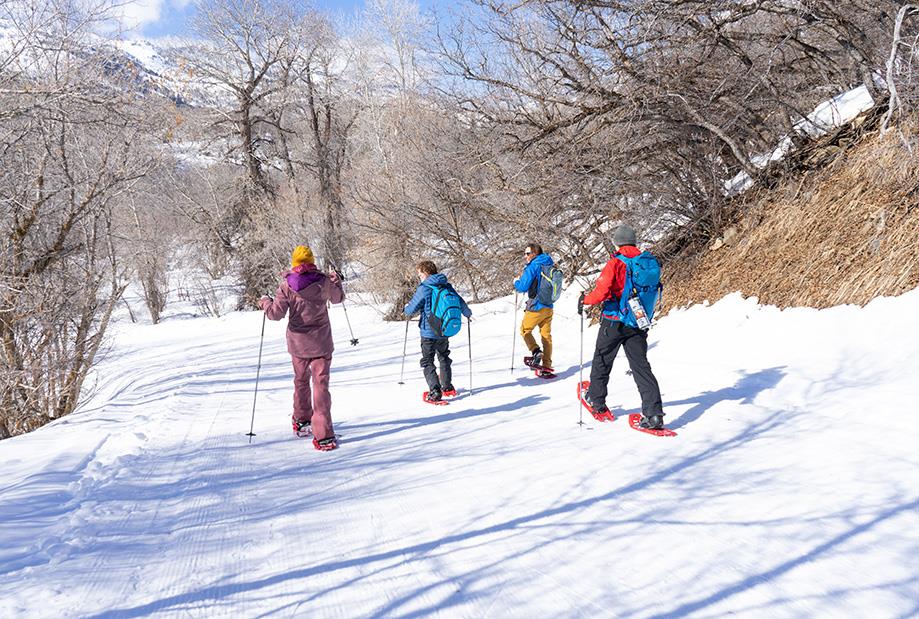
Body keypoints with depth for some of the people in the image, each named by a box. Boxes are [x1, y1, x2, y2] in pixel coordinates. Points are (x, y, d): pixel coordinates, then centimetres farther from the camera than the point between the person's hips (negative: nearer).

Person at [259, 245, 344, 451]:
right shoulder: (324, 281, -6)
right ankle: (324, 435, -10)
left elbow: (276, 313, -11)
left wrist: (265, 302, 9)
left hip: (298, 343, 1)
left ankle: (301, 422, 38)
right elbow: (338, 298, 13)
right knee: (321, 384, -2)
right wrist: (337, 281, 31)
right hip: (321, 342, -1)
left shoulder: (286, 285, -9)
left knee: (301, 380, 22)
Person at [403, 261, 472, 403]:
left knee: (427, 362, 2)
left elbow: (411, 309, -10)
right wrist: (468, 313, 29)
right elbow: (460, 302, 9)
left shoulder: (423, 289, -15)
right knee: (444, 358, 25)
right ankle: (447, 387, 33)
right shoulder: (447, 286, 1)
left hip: (428, 332, -6)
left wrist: (406, 309, 14)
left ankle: (435, 392, -11)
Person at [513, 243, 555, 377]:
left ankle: (536, 351, -11)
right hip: (549, 307, 7)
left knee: (524, 330, 11)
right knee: (546, 336, 10)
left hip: (536, 307, -7)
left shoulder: (533, 267, -14)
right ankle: (546, 367, 10)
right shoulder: (549, 265, 11)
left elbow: (523, 287, -16)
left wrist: (516, 282, 6)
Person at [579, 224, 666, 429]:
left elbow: (601, 292, -18)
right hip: (638, 323, 5)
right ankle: (654, 414, -6)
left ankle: (597, 400, 32)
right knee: (641, 365, 3)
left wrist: (584, 300, 0)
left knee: (602, 360, 16)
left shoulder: (615, 263, -14)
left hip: (614, 322, -4)